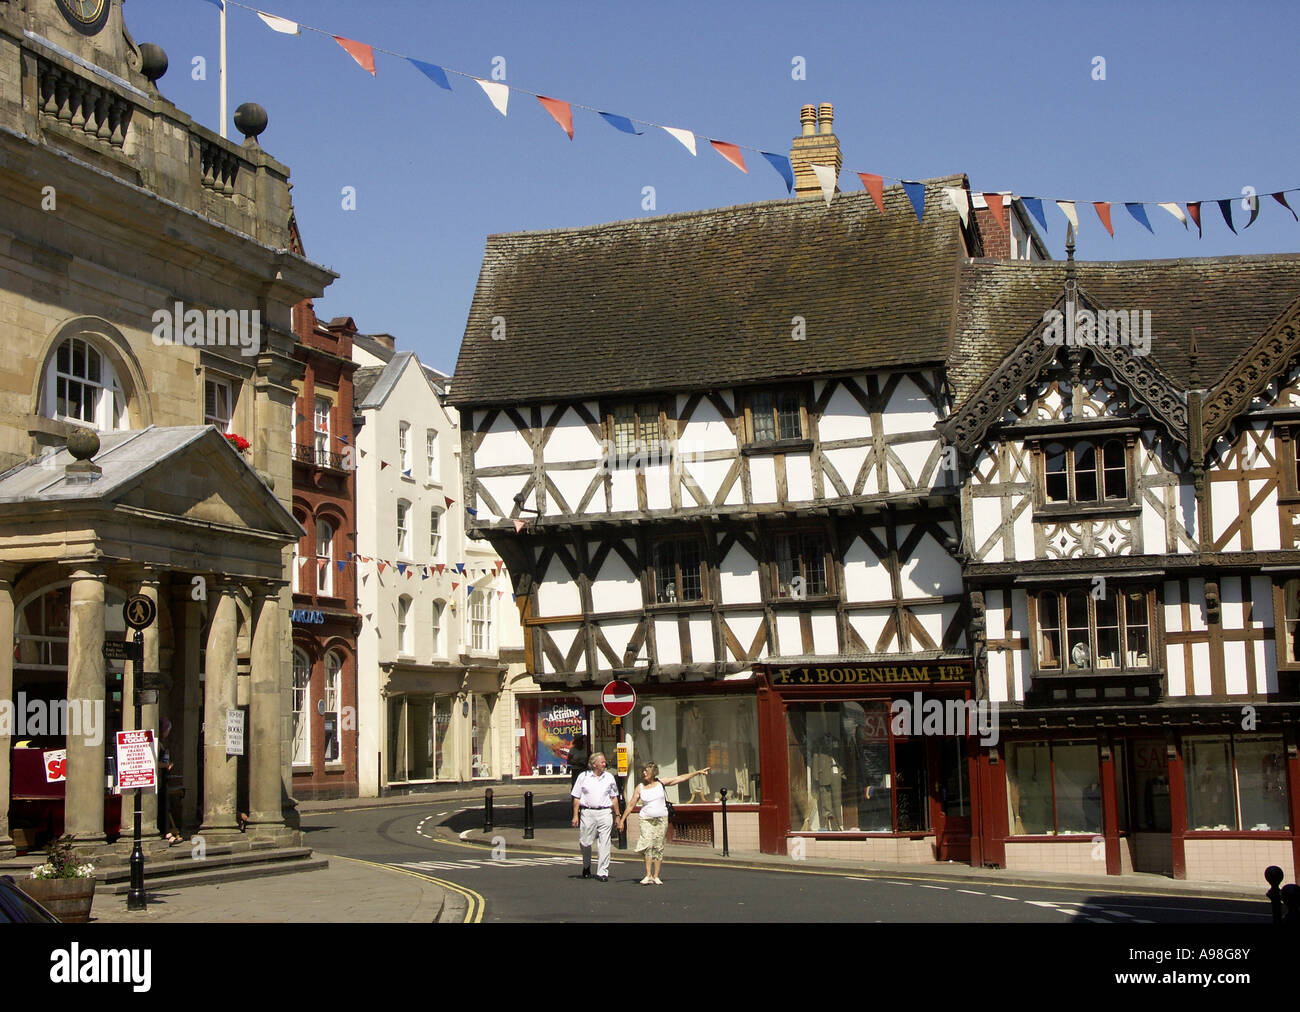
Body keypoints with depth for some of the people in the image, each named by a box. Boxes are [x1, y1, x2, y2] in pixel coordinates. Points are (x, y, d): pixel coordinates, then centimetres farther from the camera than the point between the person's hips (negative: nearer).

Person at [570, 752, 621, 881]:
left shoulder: (609, 777, 9)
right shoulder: (583, 777, 3)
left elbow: (614, 798, 16)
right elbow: (576, 798, 5)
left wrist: (617, 815, 14)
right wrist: (575, 815, -1)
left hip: (605, 812, 1)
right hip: (588, 812, -1)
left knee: (604, 844, -4)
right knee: (585, 842, 4)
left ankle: (602, 872, 0)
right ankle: (586, 867, 30)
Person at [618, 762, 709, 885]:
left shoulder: (661, 783, 3)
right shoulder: (640, 787, 2)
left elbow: (681, 778, 4)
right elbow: (631, 805, 5)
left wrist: (698, 772, 2)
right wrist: (622, 820, 2)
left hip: (661, 819, 1)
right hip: (646, 819, -1)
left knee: (658, 848, 0)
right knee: (648, 846, -13)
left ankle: (656, 876, 6)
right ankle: (648, 876, -13)